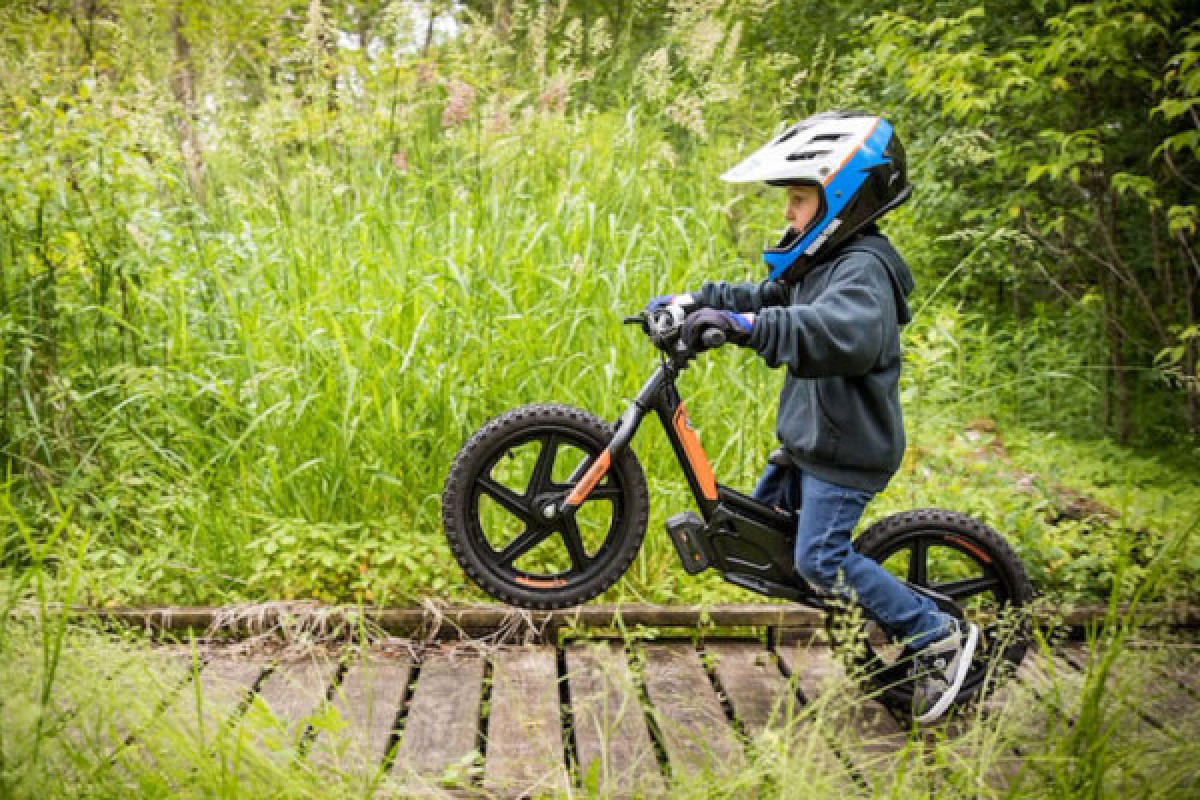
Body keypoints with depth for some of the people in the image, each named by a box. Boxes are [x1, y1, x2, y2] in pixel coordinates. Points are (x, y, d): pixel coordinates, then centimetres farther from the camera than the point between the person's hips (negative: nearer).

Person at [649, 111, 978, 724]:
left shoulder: (862, 269, -22)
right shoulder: (823, 260, 11)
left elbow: (843, 333, -43)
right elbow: (771, 297, 25)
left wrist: (749, 325, -52)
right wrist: (696, 300, 14)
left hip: (847, 450, -11)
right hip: (810, 440, 11)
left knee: (821, 559, -12)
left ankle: (939, 638, 2)